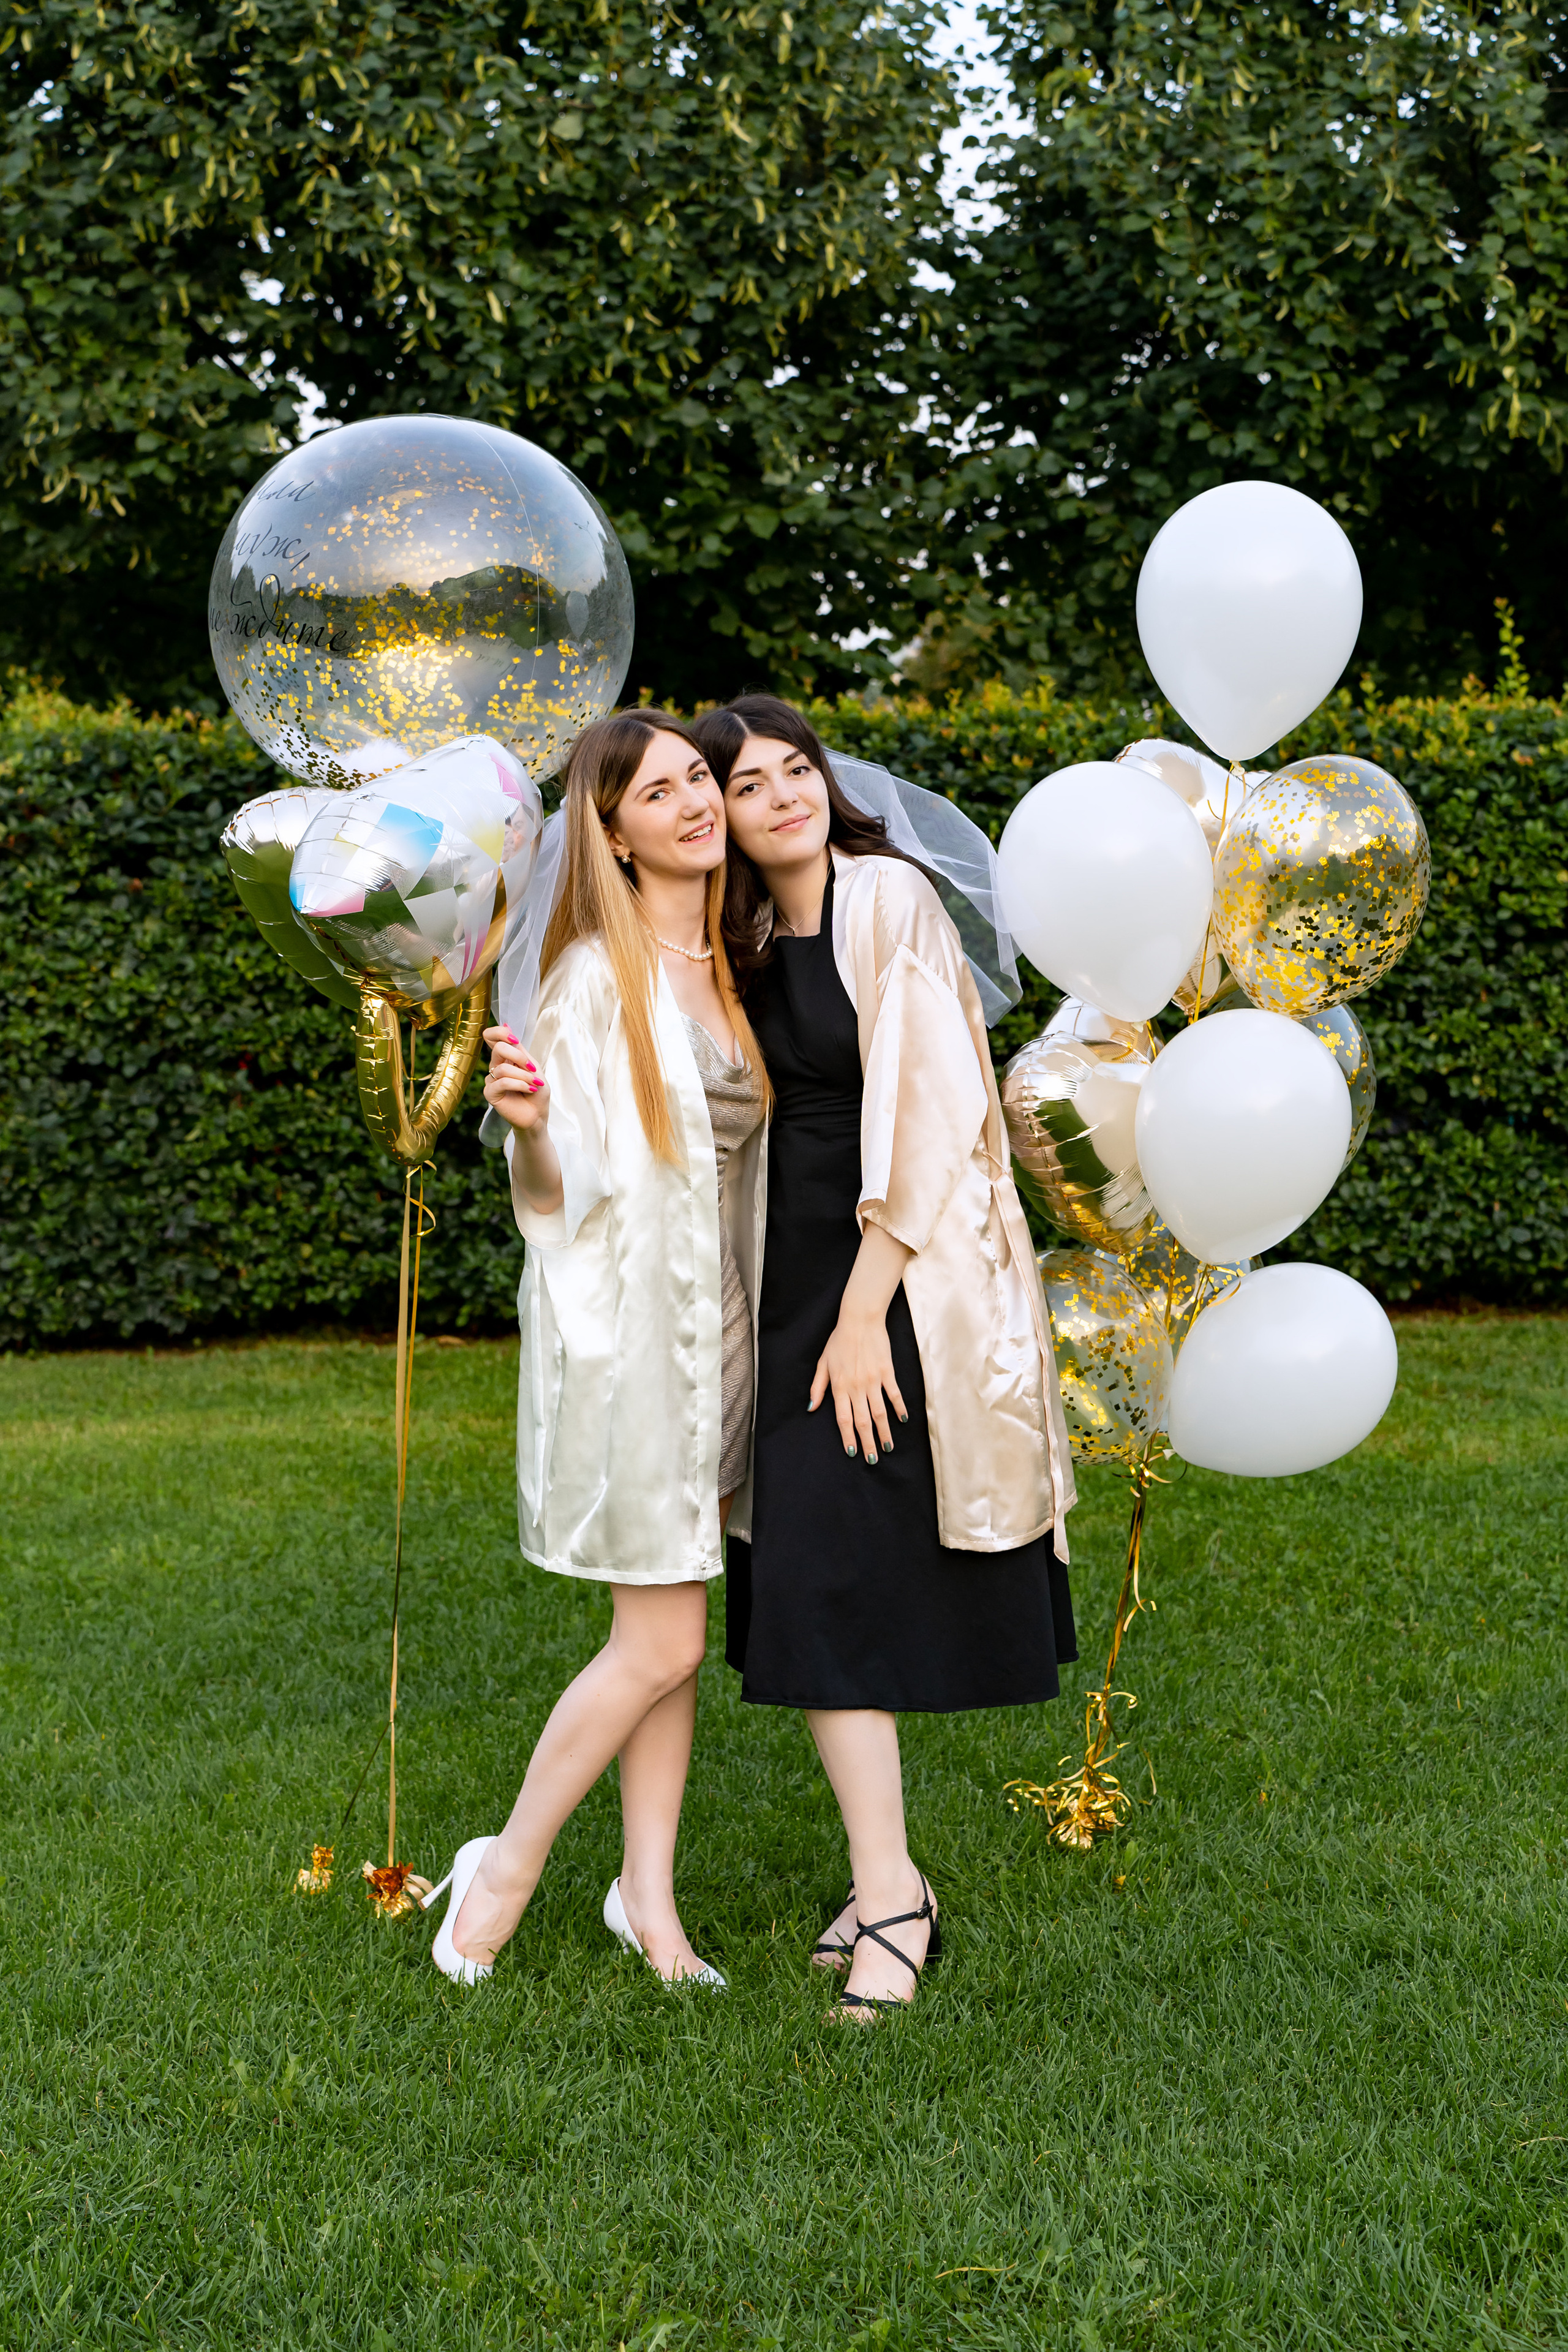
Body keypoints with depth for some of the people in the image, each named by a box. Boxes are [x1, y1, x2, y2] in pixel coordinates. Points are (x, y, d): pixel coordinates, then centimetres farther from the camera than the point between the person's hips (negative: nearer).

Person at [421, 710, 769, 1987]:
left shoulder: (733, 967, 9)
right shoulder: (595, 978, -13)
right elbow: (563, 1190, -14)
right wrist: (525, 1125, -33)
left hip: (716, 1323, 7)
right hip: (623, 1322, -7)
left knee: (674, 1635, 10)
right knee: (661, 1642, -5)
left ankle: (650, 1899, 20)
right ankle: (506, 1873, 13)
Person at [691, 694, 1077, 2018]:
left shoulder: (888, 900, -10)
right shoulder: (746, 942, 12)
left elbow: (927, 1119, -15)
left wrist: (863, 1315, -18)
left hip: (900, 1278, -7)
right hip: (796, 1285, 7)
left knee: (837, 1578, -9)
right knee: (818, 1582, 5)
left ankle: (890, 1894, 0)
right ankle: (887, 1885, 14)